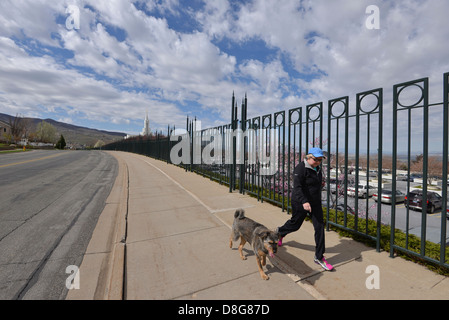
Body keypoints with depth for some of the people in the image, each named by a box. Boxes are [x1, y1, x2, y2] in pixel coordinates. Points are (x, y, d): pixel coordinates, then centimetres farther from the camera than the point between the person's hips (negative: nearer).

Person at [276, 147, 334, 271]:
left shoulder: (317, 168, 6)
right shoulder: (301, 168, -21)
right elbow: (297, 187, -29)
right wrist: (304, 201, -38)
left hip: (315, 202, 7)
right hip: (300, 203, -7)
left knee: (319, 227, 2)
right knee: (295, 224, 10)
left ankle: (319, 257, 16)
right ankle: (280, 232, 43)